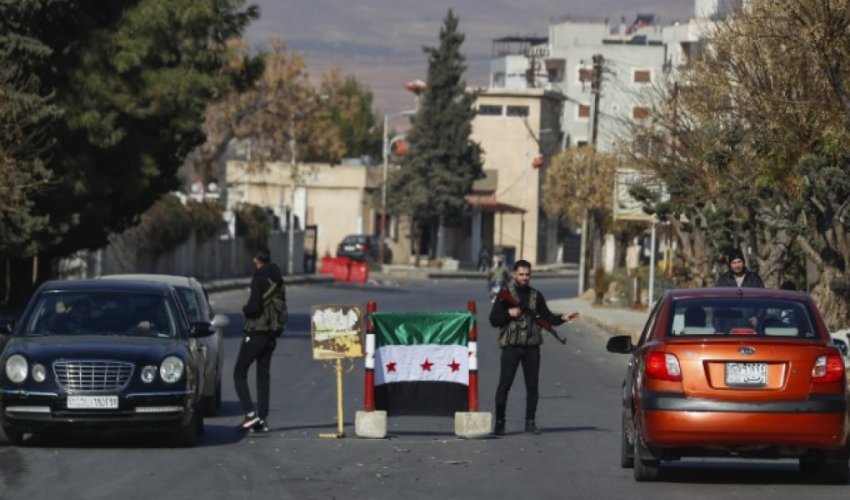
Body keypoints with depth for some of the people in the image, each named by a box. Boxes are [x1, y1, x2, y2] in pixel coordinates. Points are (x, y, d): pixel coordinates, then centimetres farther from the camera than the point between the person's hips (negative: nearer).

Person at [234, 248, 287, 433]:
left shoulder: (259, 279, -14)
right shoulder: (278, 280, 12)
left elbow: (254, 307, -21)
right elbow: (283, 308, 17)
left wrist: (245, 310, -1)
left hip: (256, 332, -8)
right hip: (272, 334, 8)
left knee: (240, 373, -2)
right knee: (263, 375, 10)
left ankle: (250, 413, -16)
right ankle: (262, 419, 7)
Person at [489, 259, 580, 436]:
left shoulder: (536, 296, 12)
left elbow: (547, 317, 11)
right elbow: (493, 319, 0)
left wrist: (562, 318, -6)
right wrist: (509, 313, -15)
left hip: (531, 346, 3)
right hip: (511, 345, -3)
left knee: (532, 385, 3)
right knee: (504, 384, -6)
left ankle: (530, 422, 11)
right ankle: (499, 422, 0)